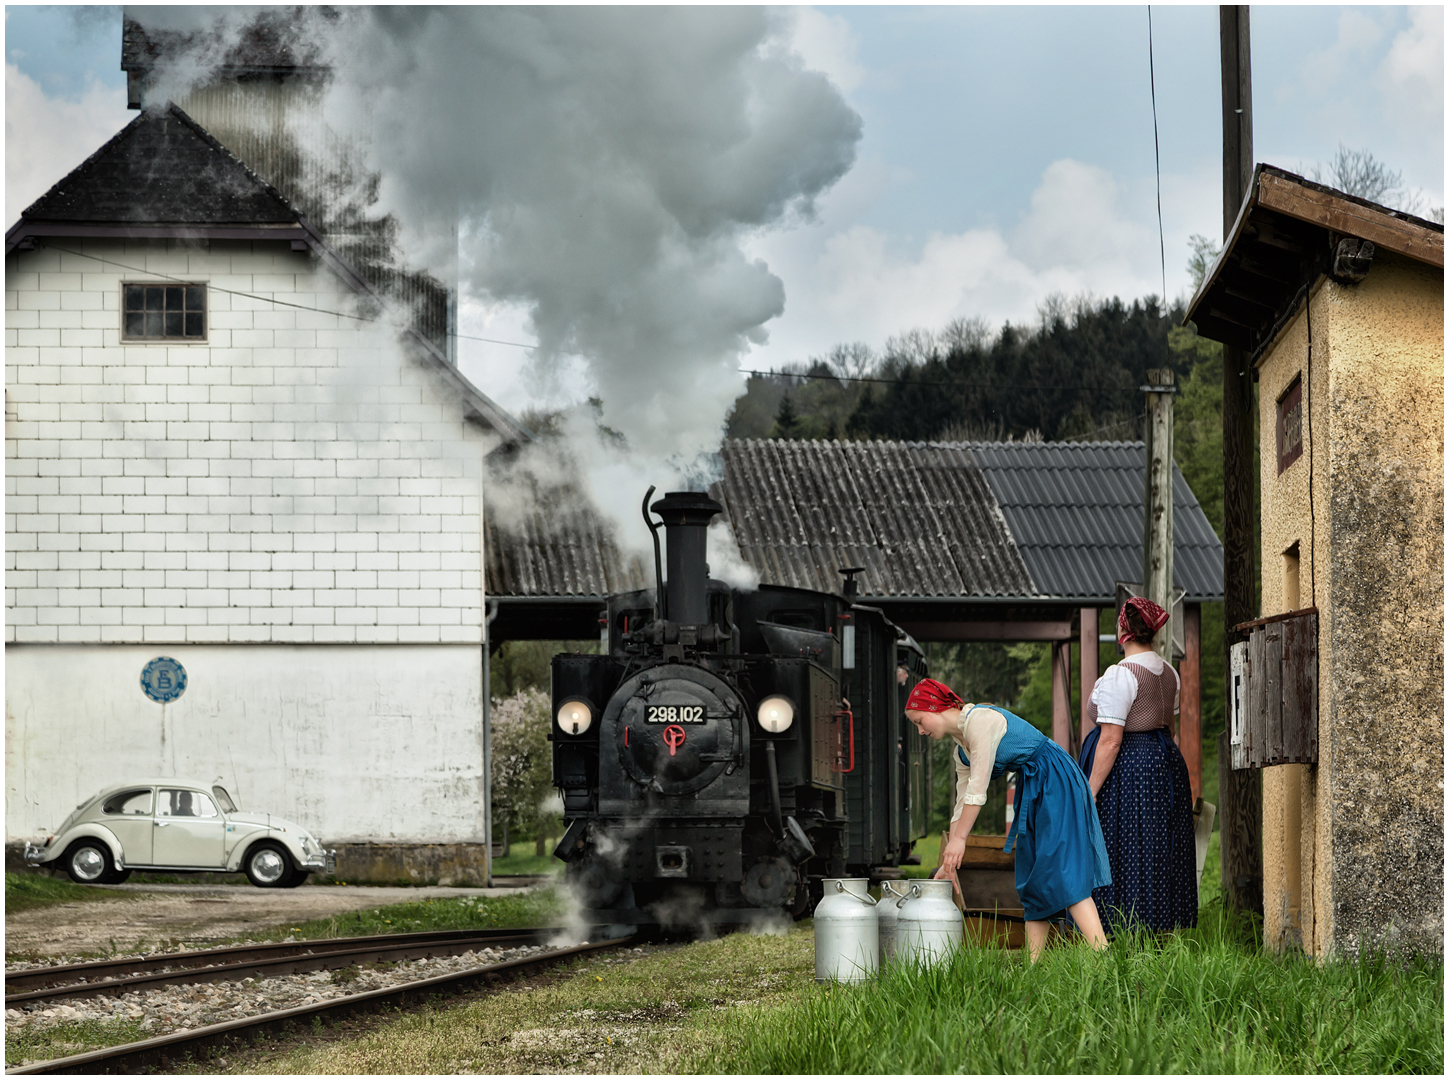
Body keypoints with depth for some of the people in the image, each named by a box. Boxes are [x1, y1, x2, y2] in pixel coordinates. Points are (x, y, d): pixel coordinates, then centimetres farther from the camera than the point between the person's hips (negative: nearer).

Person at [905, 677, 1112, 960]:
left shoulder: (979, 721, -15)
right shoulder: (961, 750, 15)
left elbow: (978, 788, -18)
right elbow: (962, 806, 19)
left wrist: (958, 839, -14)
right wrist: (949, 863, 17)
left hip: (1057, 782, -10)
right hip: (1034, 790, 10)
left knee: (1061, 874, -19)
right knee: (1032, 877, 6)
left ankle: (1103, 956, -27)